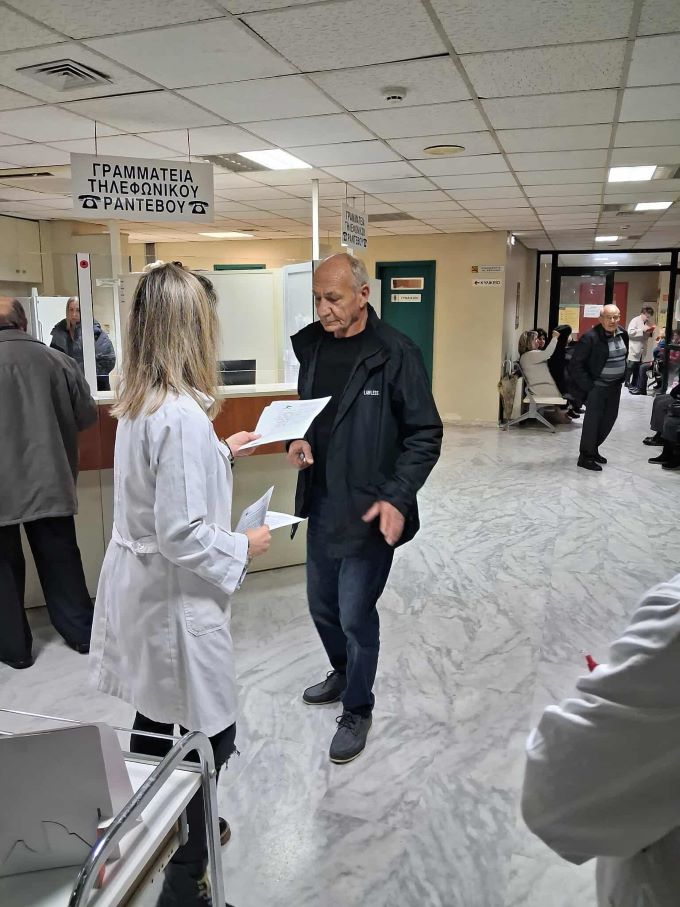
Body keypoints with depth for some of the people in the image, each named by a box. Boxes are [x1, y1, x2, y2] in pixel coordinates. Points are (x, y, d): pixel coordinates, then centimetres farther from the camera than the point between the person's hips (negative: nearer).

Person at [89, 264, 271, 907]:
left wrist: (221, 452, 19)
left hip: (139, 584, 9)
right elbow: (181, 533, -26)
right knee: (209, 736, 6)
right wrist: (243, 547, -11)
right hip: (175, 596, -9)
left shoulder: (139, 401, 2)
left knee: (155, 717, 25)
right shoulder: (182, 414, -26)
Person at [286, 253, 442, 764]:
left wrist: (397, 497, -21)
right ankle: (343, 672, 48)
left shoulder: (395, 354, -15)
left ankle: (357, 711, 29)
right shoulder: (312, 346, 4)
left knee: (356, 616, 4)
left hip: (369, 512, -6)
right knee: (322, 606, 20)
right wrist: (299, 440, -4)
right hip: (321, 506, 6)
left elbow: (425, 435, -12)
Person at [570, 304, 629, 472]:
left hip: (615, 386, 7)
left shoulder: (622, 334, 4)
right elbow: (575, 365, -17)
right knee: (592, 420, -3)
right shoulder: (590, 337, -18)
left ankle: (593, 448, 30)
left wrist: (622, 378, 13)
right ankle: (585, 456, 8)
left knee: (609, 418, 13)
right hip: (597, 387, -7)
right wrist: (588, 385, -17)